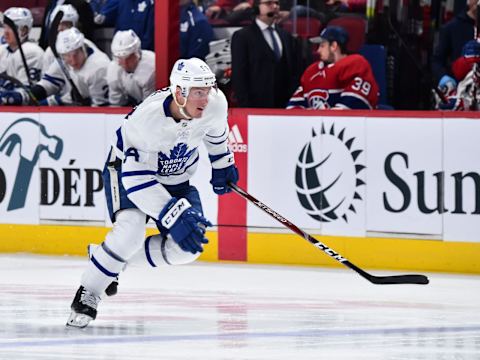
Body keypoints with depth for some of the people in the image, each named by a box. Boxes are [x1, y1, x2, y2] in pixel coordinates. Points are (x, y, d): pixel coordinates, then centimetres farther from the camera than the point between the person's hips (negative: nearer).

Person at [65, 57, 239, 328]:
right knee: (131, 231, -31)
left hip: (176, 179, 6)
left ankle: (116, 262, 10)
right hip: (128, 169, -6)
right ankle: (87, 296, -13)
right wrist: (175, 216, -44)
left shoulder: (216, 103, -21)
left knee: (187, 246, -9)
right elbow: (136, 179, -37)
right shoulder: (148, 119, -38)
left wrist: (223, 165, 19)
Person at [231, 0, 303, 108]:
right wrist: (245, 106, -12)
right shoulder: (242, 37, 2)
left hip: (284, 106, 4)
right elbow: (238, 75, -4)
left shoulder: (287, 37, 18)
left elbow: (295, 72, 17)